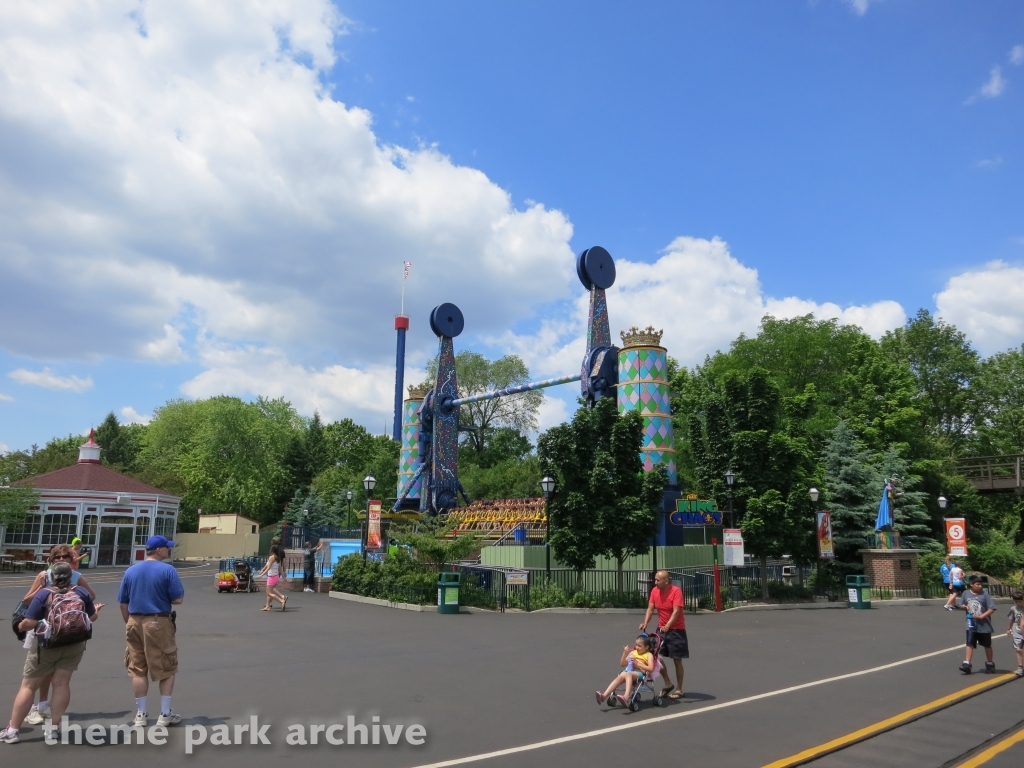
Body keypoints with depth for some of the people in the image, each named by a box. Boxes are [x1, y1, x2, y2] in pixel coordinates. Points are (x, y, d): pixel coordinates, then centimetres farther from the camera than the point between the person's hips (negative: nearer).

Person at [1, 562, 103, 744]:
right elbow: (92, 617, 5)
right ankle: (53, 727, 11)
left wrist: (20, 626, 4)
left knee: (28, 686, 10)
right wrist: (97, 609, 27)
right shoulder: (81, 592, -3)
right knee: (61, 683, 8)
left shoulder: (43, 594, -12)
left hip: (46, 646, -2)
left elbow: (30, 623, -18)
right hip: (74, 645, 2)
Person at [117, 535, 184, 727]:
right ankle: (165, 714, 11)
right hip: (158, 622, -5)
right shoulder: (167, 570, -10)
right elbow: (178, 599, -12)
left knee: (138, 670, 13)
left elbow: (123, 603, 8)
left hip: (135, 622, 5)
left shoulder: (131, 571, 6)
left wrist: (129, 623, 17)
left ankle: (141, 714, 18)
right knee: (167, 669, 8)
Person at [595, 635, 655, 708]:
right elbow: (622, 664, 26)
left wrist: (638, 664, -13)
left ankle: (626, 698, -58)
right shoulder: (633, 652, 26)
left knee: (628, 674, -38)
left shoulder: (648, 655, 10)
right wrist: (625, 653, 11)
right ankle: (604, 695, -39)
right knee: (620, 677, -28)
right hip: (629, 670, 5)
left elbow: (651, 669, -6)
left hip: (639, 672, -5)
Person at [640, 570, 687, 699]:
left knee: (677, 660, 4)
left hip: (676, 630, -5)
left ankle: (679, 689, 17)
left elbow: (676, 611, -27)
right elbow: (650, 609, -5)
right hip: (661, 629, 6)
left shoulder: (676, 591, -20)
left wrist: (667, 626, -39)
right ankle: (668, 684, 22)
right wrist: (645, 623, -21)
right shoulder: (654, 591, -3)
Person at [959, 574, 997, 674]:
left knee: (987, 645, 14)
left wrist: (981, 616, -20)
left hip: (984, 625, -2)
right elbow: (961, 605, 13)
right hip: (971, 625, 2)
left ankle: (990, 664, 30)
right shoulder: (966, 593, 0)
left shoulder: (985, 594, -10)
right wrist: (965, 607, -10)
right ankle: (966, 664, -7)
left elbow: (992, 609, -12)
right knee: (970, 644, -3)